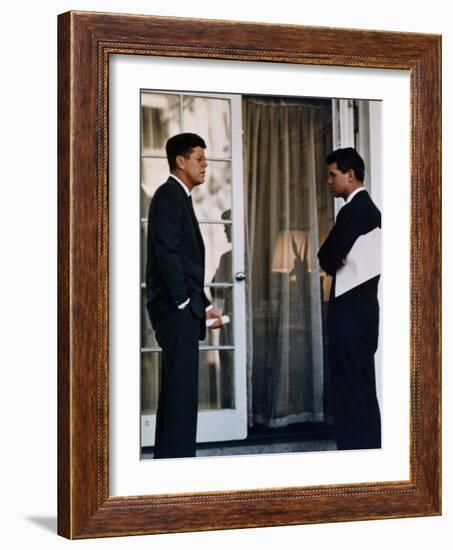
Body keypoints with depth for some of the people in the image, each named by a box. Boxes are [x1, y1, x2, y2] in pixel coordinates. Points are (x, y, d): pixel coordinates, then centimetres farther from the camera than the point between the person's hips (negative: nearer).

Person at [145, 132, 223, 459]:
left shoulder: (180, 198, 21)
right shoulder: (169, 196, -8)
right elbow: (166, 251, -17)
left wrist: (203, 305, 17)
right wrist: (183, 302, -17)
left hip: (183, 308, 10)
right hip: (175, 307, -10)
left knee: (177, 388, 11)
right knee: (182, 387, -11)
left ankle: (168, 458, 16)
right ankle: (178, 456, -10)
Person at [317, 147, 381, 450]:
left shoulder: (353, 211, -16)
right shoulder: (368, 208, 16)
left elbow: (326, 257, -16)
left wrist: (337, 263, 2)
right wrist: (342, 261, 2)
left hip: (350, 314, -10)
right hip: (361, 311, 10)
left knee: (350, 388, -6)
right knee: (362, 387, 13)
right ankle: (368, 449, 17)